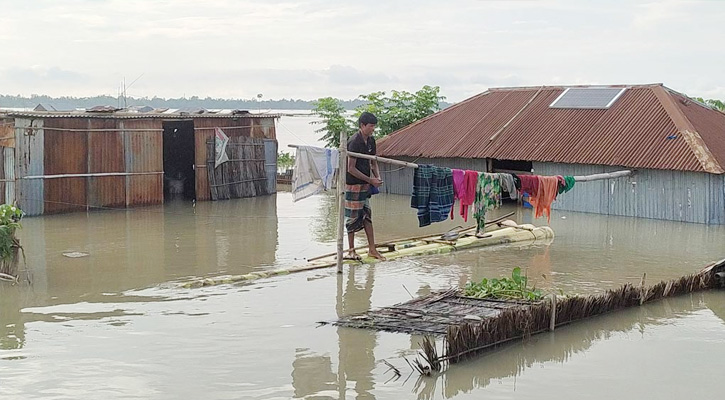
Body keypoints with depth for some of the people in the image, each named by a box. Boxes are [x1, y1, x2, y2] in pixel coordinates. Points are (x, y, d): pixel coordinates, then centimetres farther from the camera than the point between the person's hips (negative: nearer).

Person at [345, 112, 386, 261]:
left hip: (365, 184, 8)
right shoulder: (354, 142, -18)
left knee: (367, 216, 10)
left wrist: (377, 178, -1)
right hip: (353, 184, -8)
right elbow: (351, 168, -19)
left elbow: (373, 162, 18)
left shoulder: (371, 141, 7)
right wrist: (370, 180, -17)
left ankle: (372, 249, 14)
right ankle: (351, 251, 10)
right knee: (353, 217, 0)